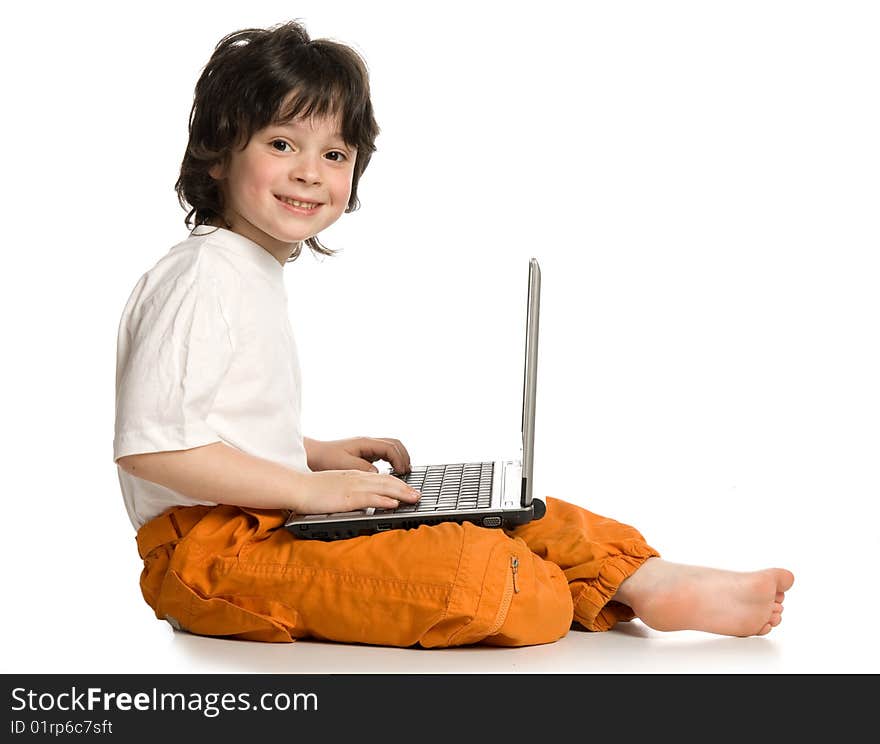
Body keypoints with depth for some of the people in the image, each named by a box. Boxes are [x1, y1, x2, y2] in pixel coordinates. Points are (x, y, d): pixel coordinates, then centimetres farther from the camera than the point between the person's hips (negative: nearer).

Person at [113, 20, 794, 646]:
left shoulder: (257, 274, 16)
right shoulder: (201, 279, -16)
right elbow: (149, 443, -24)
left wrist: (320, 457, 10)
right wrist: (308, 486, -22)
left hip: (267, 524, 10)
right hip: (207, 548, -10)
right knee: (468, 571, -25)